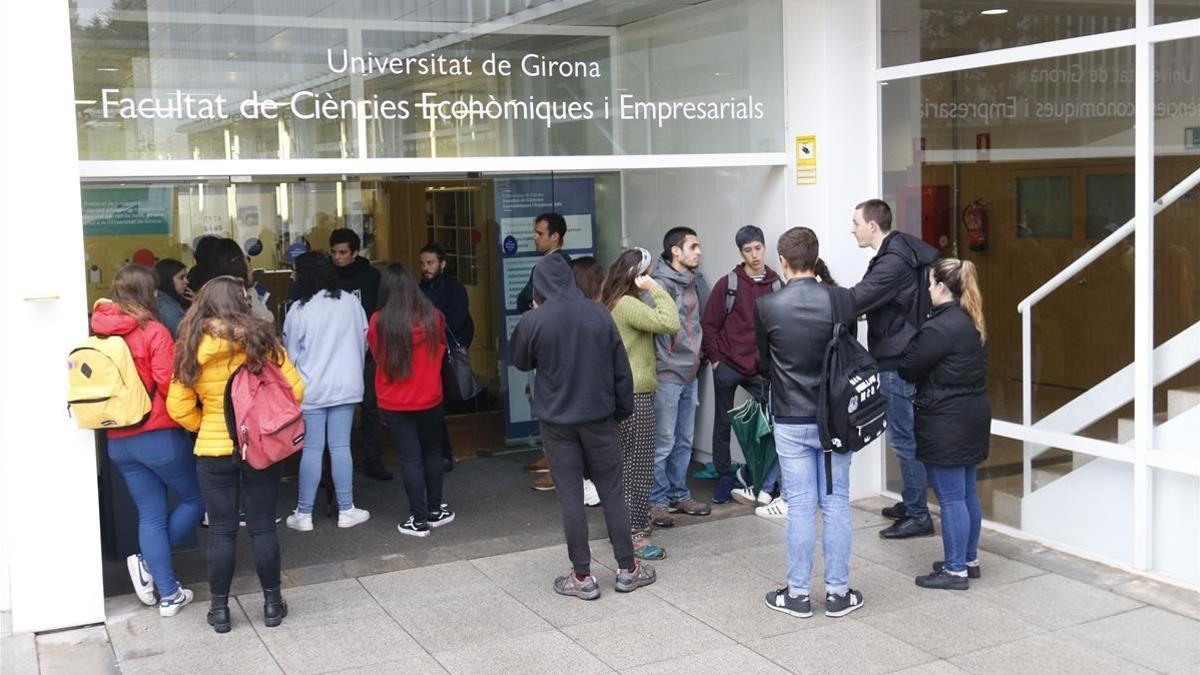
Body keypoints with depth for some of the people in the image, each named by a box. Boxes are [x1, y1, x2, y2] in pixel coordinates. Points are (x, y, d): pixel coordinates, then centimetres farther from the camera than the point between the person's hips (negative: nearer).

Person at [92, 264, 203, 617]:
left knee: (150, 515, 11)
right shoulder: (153, 332, -14)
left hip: (118, 440, 6)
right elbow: (170, 385, -17)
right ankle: (147, 560, 6)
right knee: (195, 500, 14)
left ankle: (168, 594, 12)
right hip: (159, 436, -6)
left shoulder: (100, 334, 3)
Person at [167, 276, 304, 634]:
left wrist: (205, 427, 13)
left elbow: (179, 408, -3)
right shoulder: (261, 339, -8)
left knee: (221, 531, 9)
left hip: (213, 450, 0)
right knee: (263, 527, 9)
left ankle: (220, 608, 16)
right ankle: (272, 603, 18)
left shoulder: (191, 349, -4)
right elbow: (295, 389, -7)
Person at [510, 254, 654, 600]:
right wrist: (623, 408, 12)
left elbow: (520, 361, 6)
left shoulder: (533, 321, -12)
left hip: (557, 421, -2)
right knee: (611, 491, 11)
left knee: (571, 497, 5)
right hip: (599, 417, 2)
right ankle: (627, 569, 18)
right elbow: (621, 368, 0)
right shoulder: (598, 313, -4)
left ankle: (583, 577, 10)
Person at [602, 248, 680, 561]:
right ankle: (635, 534, 1)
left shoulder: (613, 303, 13)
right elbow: (669, 323, -27)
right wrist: (657, 290, -19)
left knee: (625, 463, 18)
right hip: (635, 394, -10)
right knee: (639, 465, -4)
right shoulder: (628, 304, -18)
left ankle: (625, 521, 27)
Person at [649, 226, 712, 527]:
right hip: (668, 374, -8)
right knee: (663, 442, -2)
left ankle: (679, 495, 26)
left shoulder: (694, 280, 12)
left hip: (690, 373, 8)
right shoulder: (661, 283, -15)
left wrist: (698, 357, 11)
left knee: (684, 440, 15)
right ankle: (657, 501, 8)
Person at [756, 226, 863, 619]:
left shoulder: (767, 306, -10)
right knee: (836, 503, 9)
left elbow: (764, 361, 4)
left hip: (791, 420, -1)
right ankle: (837, 593, 16)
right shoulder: (840, 300, -8)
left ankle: (798, 594, 15)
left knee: (800, 505, 7)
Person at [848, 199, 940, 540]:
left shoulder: (894, 262, -20)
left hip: (897, 362, -10)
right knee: (904, 436, 18)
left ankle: (918, 516, 6)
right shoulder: (896, 254, 12)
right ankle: (911, 502, 30)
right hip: (897, 357, 10)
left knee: (904, 438, -2)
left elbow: (854, 300, -26)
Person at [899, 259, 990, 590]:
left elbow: (908, 369, -13)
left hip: (946, 423, -10)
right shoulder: (972, 323, 9)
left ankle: (955, 570, 7)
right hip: (973, 416, 10)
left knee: (951, 497, -1)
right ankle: (969, 560, 28)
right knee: (967, 492, 17)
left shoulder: (941, 327, -20)